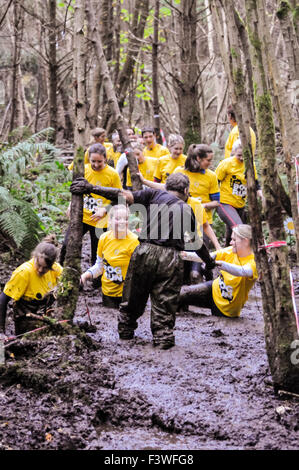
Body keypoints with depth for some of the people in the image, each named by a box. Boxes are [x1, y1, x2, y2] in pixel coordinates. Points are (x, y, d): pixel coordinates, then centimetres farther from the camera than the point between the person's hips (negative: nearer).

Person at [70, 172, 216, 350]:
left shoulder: (155, 195, 12)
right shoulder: (187, 209, 18)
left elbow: (124, 195, 1)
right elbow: (196, 242, 27)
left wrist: (91, 188, 0)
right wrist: (209, 261, 43)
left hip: (146, 252, 0)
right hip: (172, 259, 0)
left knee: (134, 296, 16)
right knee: (165, 301, 9)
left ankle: (126, 330, 27)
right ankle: (163, 337, 5)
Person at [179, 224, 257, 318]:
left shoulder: (253, 262, -27)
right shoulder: (230, 251, -7)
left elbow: (241, 272, -49)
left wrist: (220, 264, -62)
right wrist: (186, 255, -25)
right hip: (214, 289, 5)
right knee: (182, 292, 3)